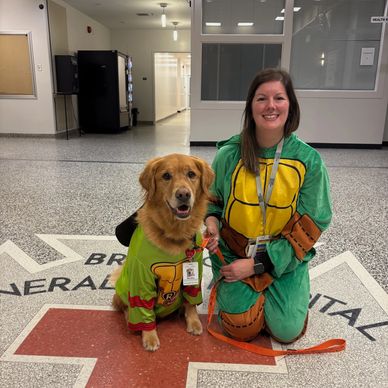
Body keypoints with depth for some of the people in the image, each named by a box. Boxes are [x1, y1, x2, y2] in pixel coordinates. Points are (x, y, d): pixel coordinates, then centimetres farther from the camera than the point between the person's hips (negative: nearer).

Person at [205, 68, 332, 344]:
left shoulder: (308, 160, -12)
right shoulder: (229, 154, -11)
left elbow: (311, 224, -10)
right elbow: (212, 200, 6)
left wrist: (258, 264, -16)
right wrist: (211, 221, -19)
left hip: (285, 259, 1)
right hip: (234, 255, 0)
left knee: (287, 331, -7)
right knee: (242, 329, -9)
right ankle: (226, 286, 23)